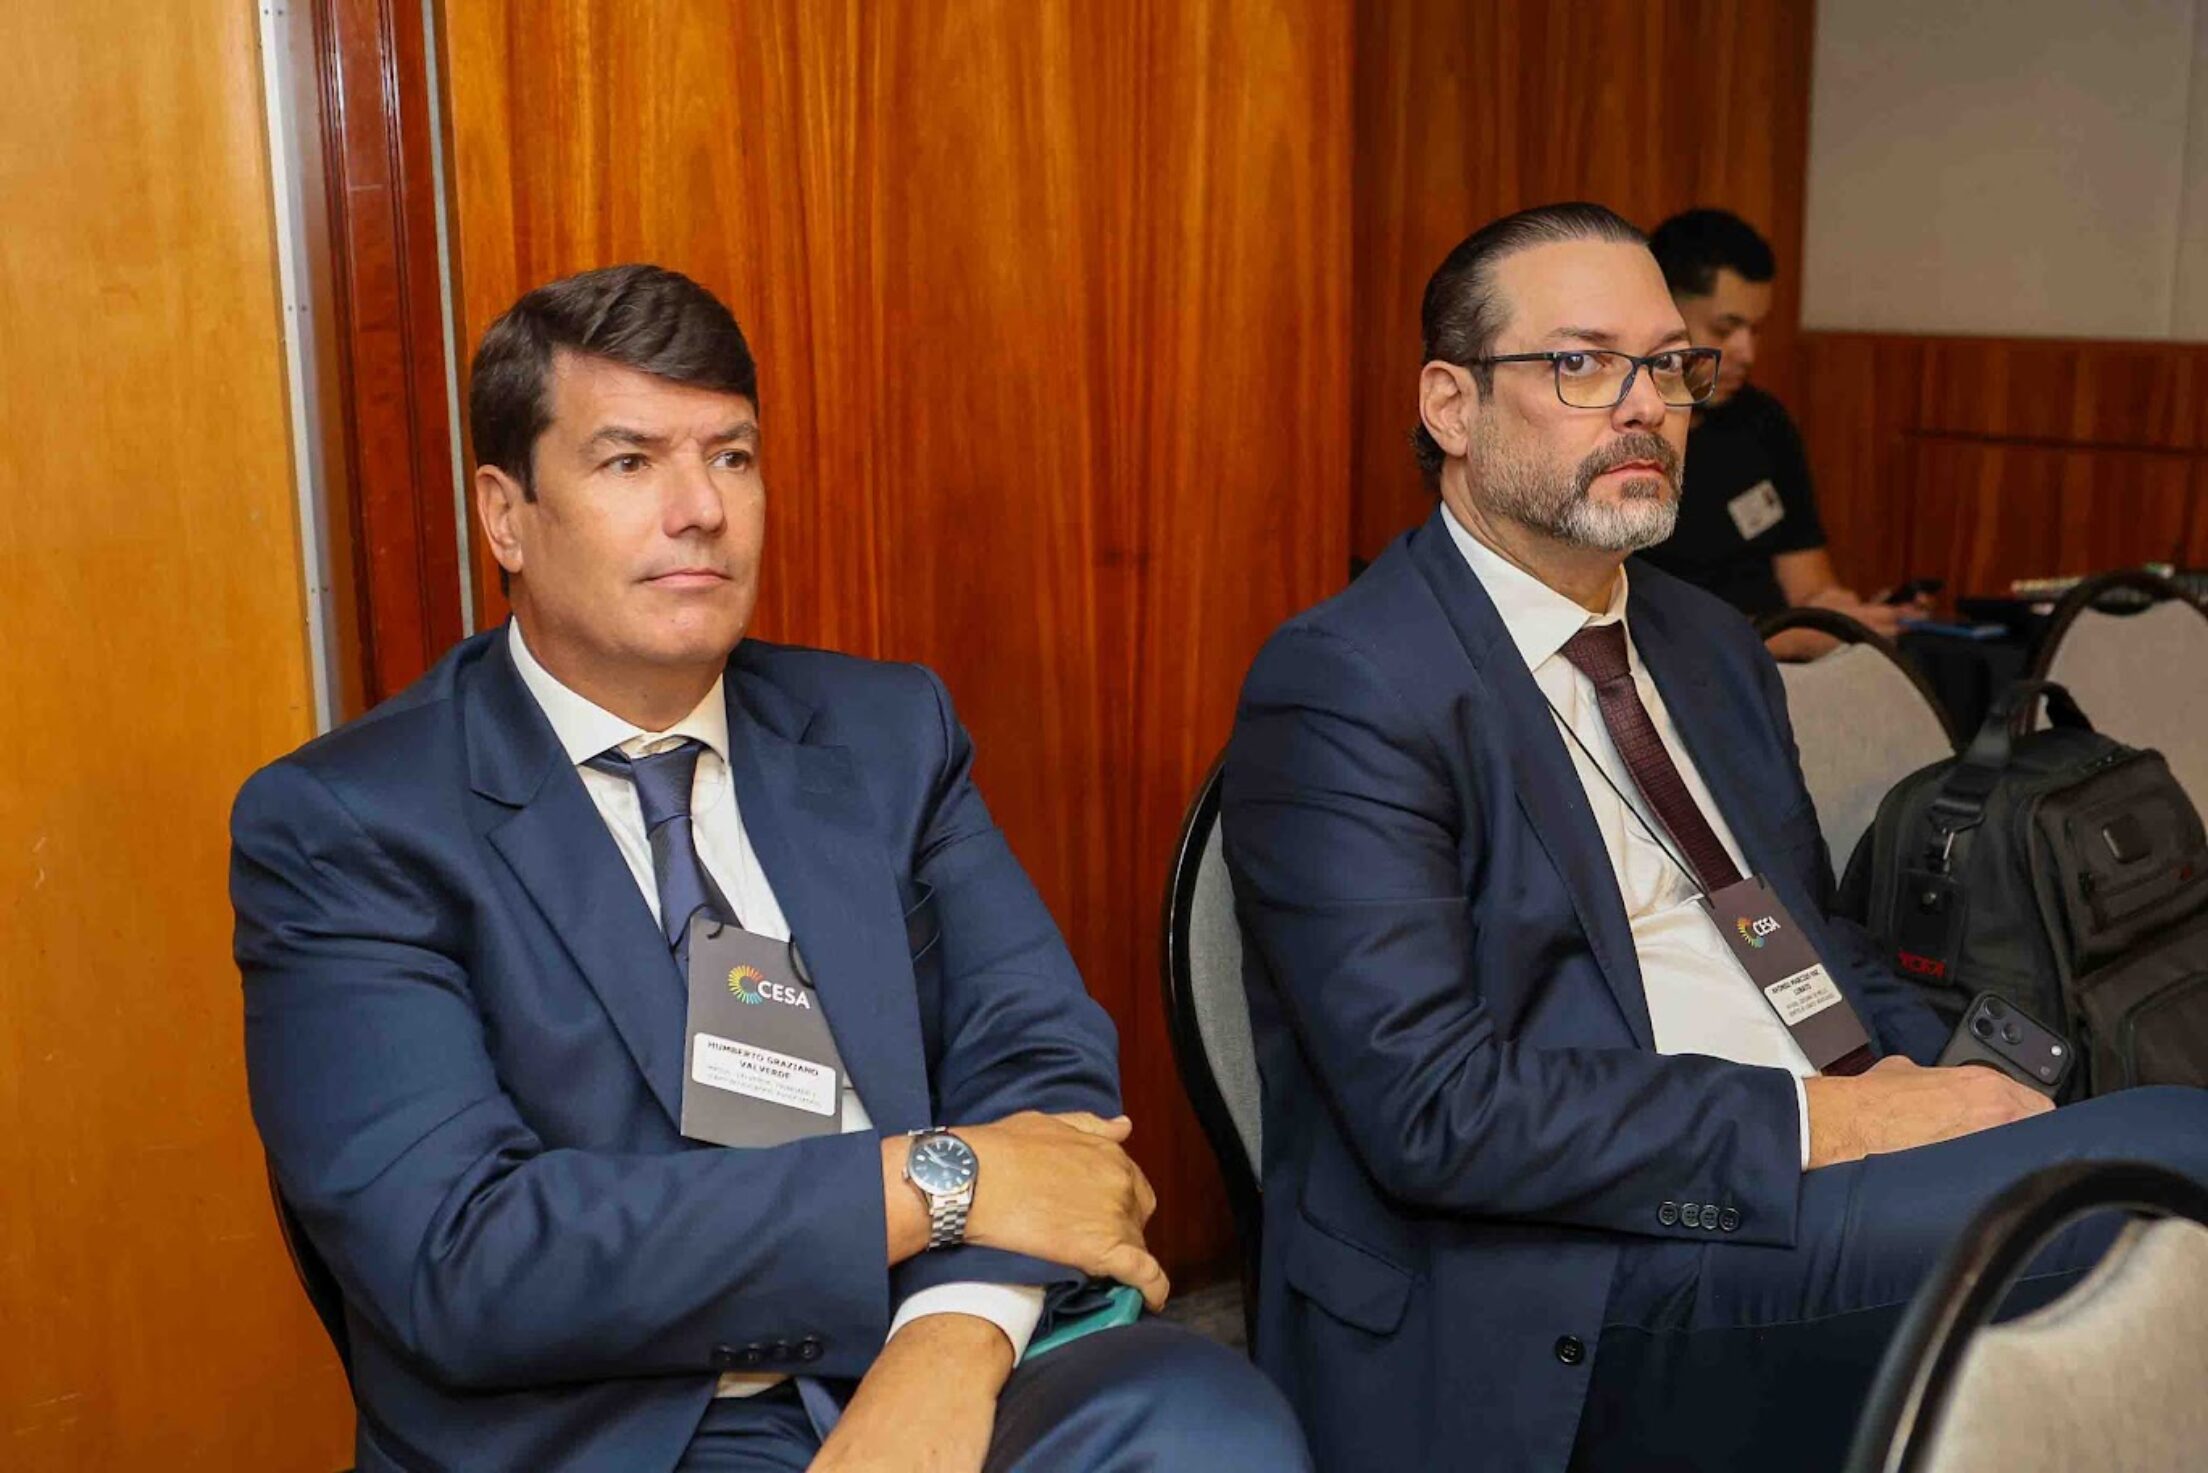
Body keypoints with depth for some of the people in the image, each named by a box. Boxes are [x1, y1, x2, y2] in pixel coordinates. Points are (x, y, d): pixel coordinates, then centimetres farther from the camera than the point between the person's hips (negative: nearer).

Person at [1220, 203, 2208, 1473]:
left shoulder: (1715, 649, 18)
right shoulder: (1346, 688, -9)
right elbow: (1433, 1109, -18)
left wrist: (1933, 1091, 0)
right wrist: (1818, 1123, -16)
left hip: (1828, 1202, 8)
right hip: (1579, 1300, -8)